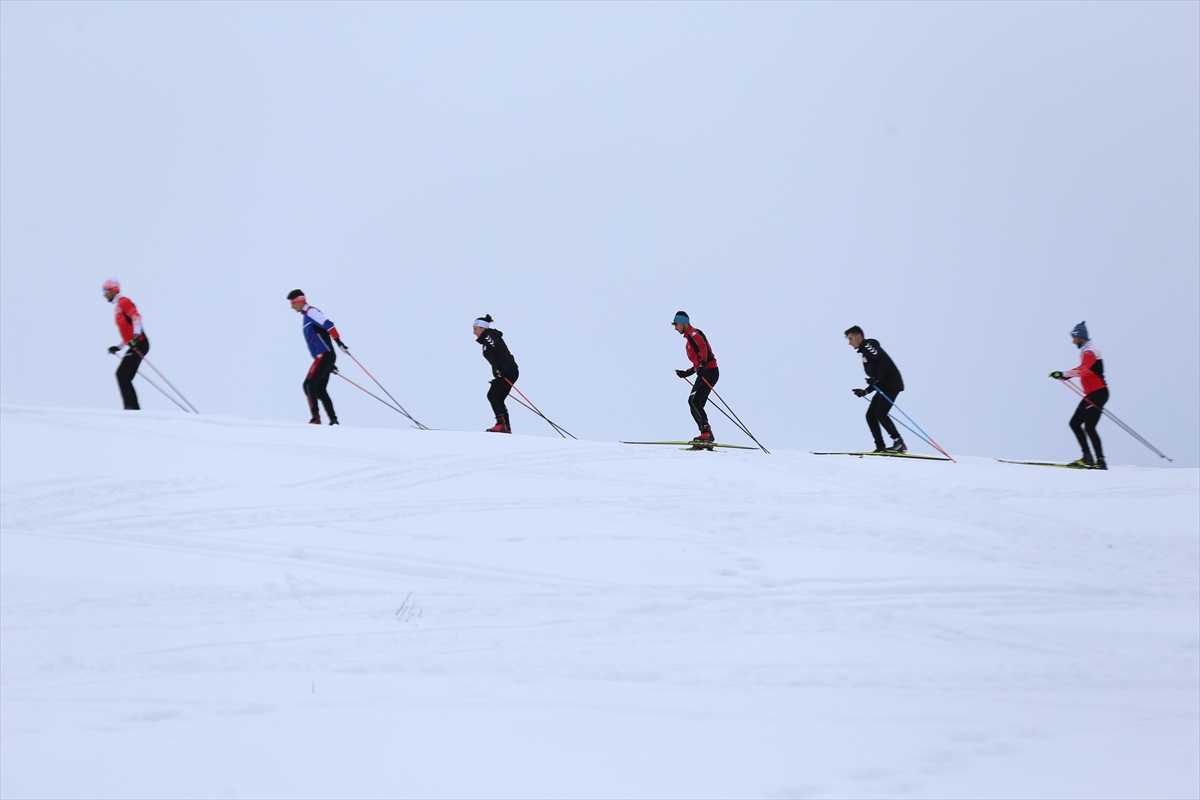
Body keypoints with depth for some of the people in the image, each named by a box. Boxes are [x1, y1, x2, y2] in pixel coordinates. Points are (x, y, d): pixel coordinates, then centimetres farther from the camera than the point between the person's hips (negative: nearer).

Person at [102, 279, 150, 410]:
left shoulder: (123, 302, -4)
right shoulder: (118, 306, 24)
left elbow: (136, 317, -21)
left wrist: (136, 335, -35)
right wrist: (118, 347, 24)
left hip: (139, 344, -10)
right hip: (134, 346, 10)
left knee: (121, 374, -13)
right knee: (126, 378, 6)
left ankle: (130, 406, -18)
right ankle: (135, 408, 3)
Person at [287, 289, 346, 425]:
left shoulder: (311, 312, -5)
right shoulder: (307, 316, 24)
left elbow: (328, 324, -20)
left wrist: (338, 341, -30)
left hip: (324, 355, -10)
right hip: (326, 357, 10)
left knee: (309, 384, -14)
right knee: (320, 389, 9)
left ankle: (316, 417, -22)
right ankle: (333, 420, 6)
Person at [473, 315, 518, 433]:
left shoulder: (489, 337, -7)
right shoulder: (487, 340, 23)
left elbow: (502, 351, -20)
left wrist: (502, 370, -29)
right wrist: (497, 378, 22)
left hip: (508, 371, -10)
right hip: (503, 373, 10)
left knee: (492, 395, -13)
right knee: (498, 400, 8)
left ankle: (501, 424, -19)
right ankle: (507, 429, 5)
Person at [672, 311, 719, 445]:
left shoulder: (694, 333, -3)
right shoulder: (690, 338, 26)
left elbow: (704, 348, -21)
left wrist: (702, 365, -33)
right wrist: (687, 372, 24)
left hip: (709, 372, -10)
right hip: (704, 373, 10)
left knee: (693, 401, -19)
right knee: (696, 404, 5)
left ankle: (706, 431, -25)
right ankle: (706, 437, 1)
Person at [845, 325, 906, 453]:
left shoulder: (868, 346, -4)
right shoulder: (865, 352, 25)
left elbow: (885, 360, -21)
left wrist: (876, 379, -27)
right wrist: (865, 392, 19)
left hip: (891, 384, -10)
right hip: (883, 387, 10)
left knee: (880, 414, -18)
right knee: (870, 415, 3)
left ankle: (899, 443, -19)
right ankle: (880, 447, -1)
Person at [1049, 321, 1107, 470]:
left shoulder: (1089, 352, -16)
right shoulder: (1087, 350, 16)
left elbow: (1083, 369, -33)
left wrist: (1064, 374, -37)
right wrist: (1066, 375, 21)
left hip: (1098, 394, -10)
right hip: (1092, 394, 10)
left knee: (1089, 427, -15)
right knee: (1075, 423, 9)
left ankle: (1101, 461, -15)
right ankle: (1087, 457, 8)